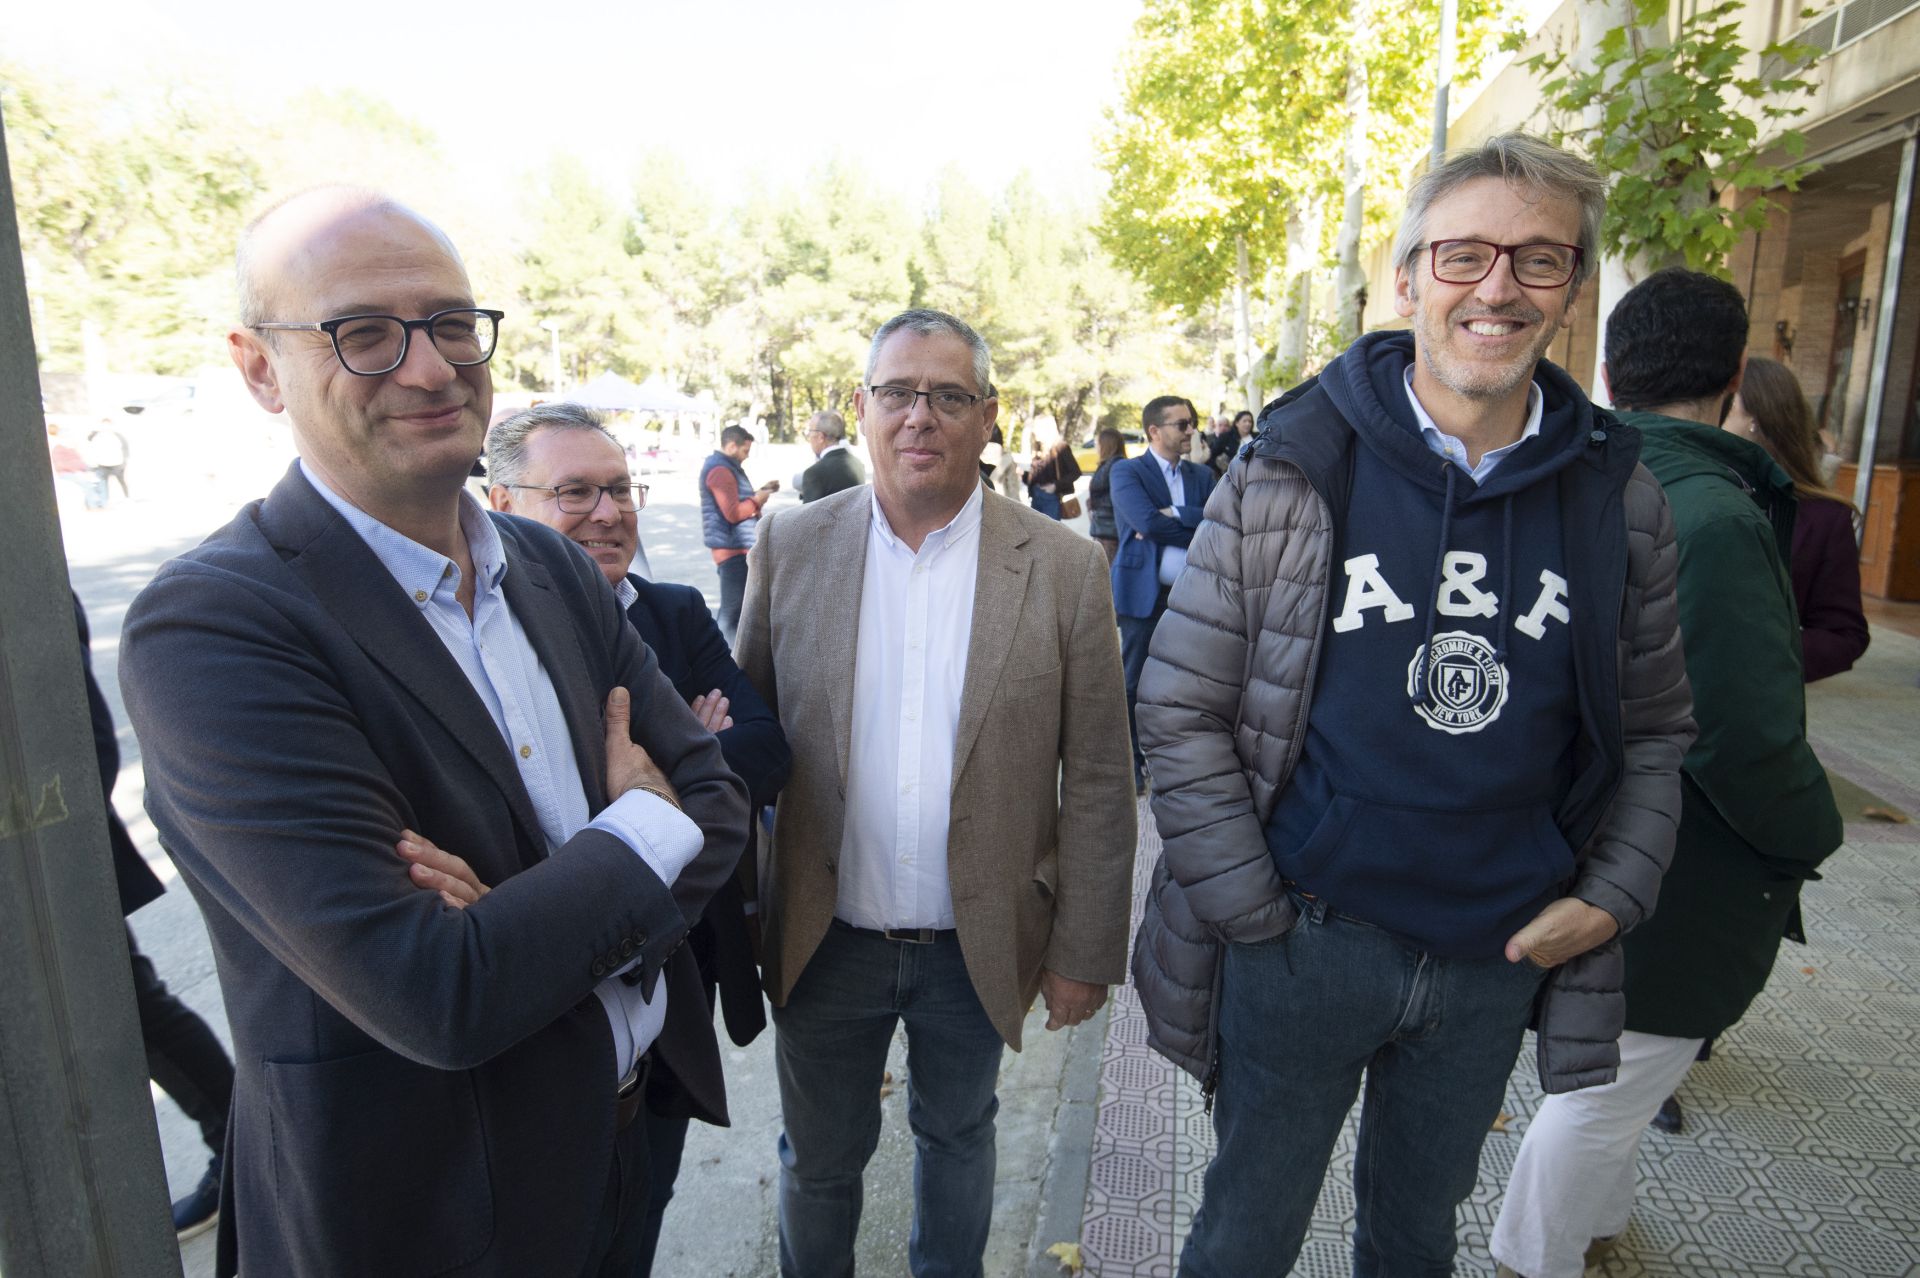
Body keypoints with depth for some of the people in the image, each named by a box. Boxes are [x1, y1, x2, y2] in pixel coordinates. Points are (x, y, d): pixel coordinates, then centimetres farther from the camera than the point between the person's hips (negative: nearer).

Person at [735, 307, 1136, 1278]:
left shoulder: (1064, 568, -10)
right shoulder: (790, 549, -6)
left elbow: (1096, 780, -7)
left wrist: (1085, 952, -5)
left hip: (977, 946, 0)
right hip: (824, 940, 1)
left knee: (956, 1134, 24)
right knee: (819, 1158, 21)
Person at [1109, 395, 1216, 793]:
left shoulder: (1202, 476, 13)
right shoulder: (1127, 471, -2)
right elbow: (1146, 520, -18)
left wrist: (1175, 516, -14)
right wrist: (1199, 530, -9)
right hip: (1145, 592, -4)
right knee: (1135, 681, 4)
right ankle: (1131, 763, 16)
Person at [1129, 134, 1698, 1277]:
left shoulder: (1620, 497, -1)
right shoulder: (1294, 471, -12)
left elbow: (1653, 729, 9)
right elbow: (1181, 712, -11)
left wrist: (1611, 897, -3)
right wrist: (1258, 915, -13)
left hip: (1501, 958, 3)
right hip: (1302, 941, -3)